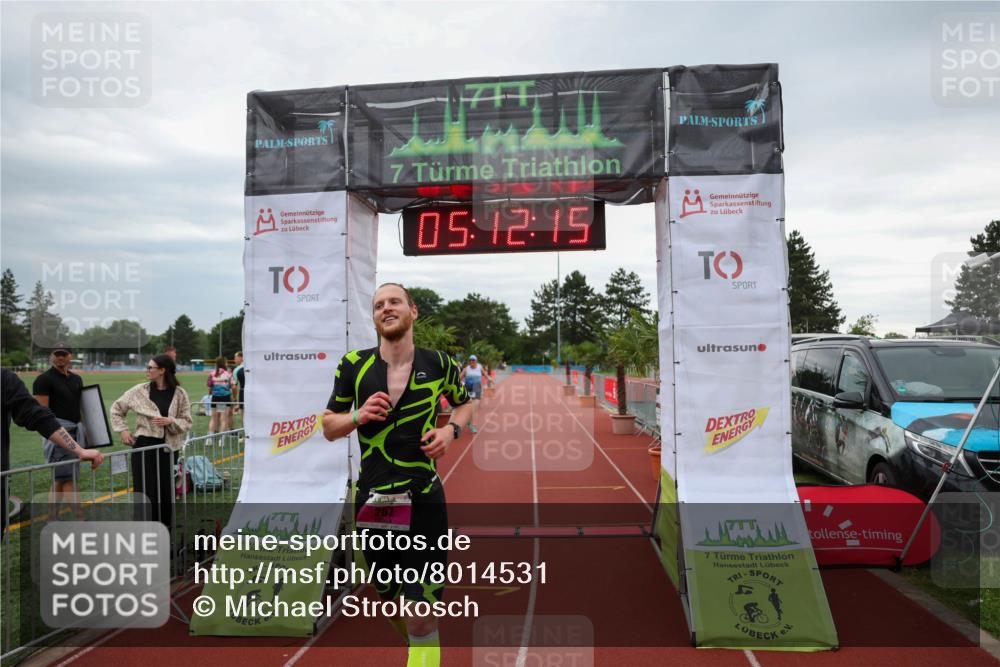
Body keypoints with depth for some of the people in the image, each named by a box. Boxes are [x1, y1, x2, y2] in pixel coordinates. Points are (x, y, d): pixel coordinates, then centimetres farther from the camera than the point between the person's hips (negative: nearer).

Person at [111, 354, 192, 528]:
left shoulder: (179, 394, -2)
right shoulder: (140, 390, 0)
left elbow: (187, 422, 1)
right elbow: (117, 408, 14)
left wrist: (170, 421, -17)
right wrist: (123, 430, 4)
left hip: (167, 447, 0)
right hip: (144, 446, 0)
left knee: (166, 490, 8)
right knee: (144, 490, 0)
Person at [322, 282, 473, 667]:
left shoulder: (438, 363, -2)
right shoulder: (354, 365, -1)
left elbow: (464, 403, 16)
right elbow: (328, 428, 7)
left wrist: (451, 429, -5)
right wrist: (358, 415, -14)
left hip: (423, 501, -2)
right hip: (371, 502, 3)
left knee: (422, 620, -6)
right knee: (389, 600, 20)